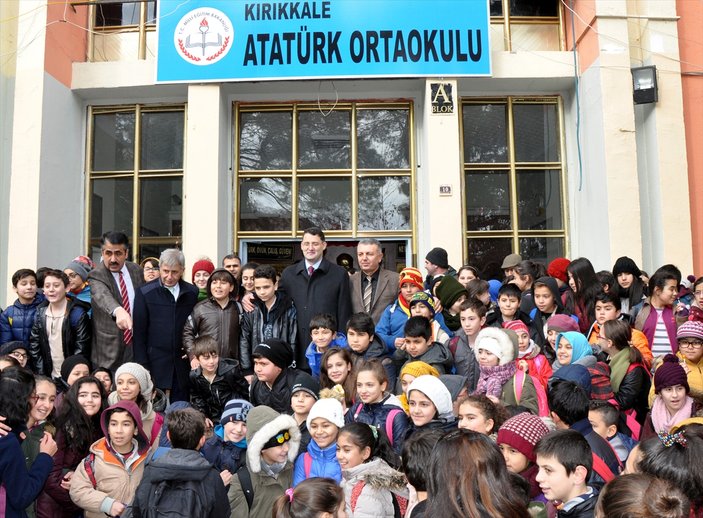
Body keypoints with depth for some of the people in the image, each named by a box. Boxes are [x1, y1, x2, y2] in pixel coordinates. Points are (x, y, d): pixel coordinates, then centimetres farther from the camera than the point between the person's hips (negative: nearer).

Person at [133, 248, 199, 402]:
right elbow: (139, 332, -2)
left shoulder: (192, 293, 6)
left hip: (182, 361, 2)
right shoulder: (145, 293, -1)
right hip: (155, 362, -2)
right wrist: (142, 366, -5)